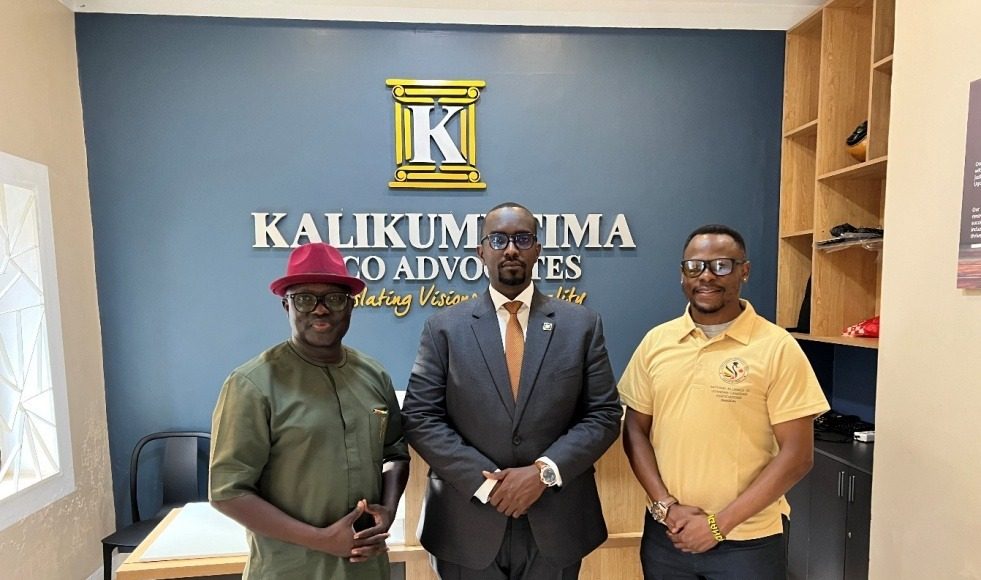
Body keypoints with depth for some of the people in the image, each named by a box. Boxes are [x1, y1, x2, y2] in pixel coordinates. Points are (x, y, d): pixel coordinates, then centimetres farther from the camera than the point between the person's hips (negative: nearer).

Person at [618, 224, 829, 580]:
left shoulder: (778, 348, -10)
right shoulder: (655, 342, -2)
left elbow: (796, 455, -10)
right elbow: (635, 431, 3)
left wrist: (720, 523, -12)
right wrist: (665, 506, -8)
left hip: (748, 540, -2)